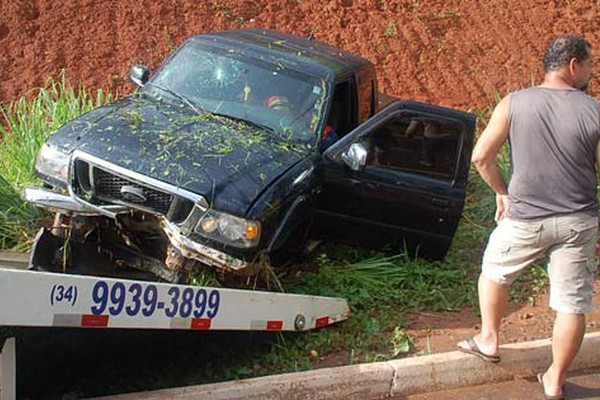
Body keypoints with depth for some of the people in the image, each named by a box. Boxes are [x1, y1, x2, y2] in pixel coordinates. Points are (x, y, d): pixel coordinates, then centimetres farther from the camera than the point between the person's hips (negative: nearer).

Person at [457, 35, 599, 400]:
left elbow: (481, 157, -4)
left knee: (494, 272, 28)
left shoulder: (513, 104, -5)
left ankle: (489, 341, 42)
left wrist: (503, 192, 13)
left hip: (527, 219, 0)